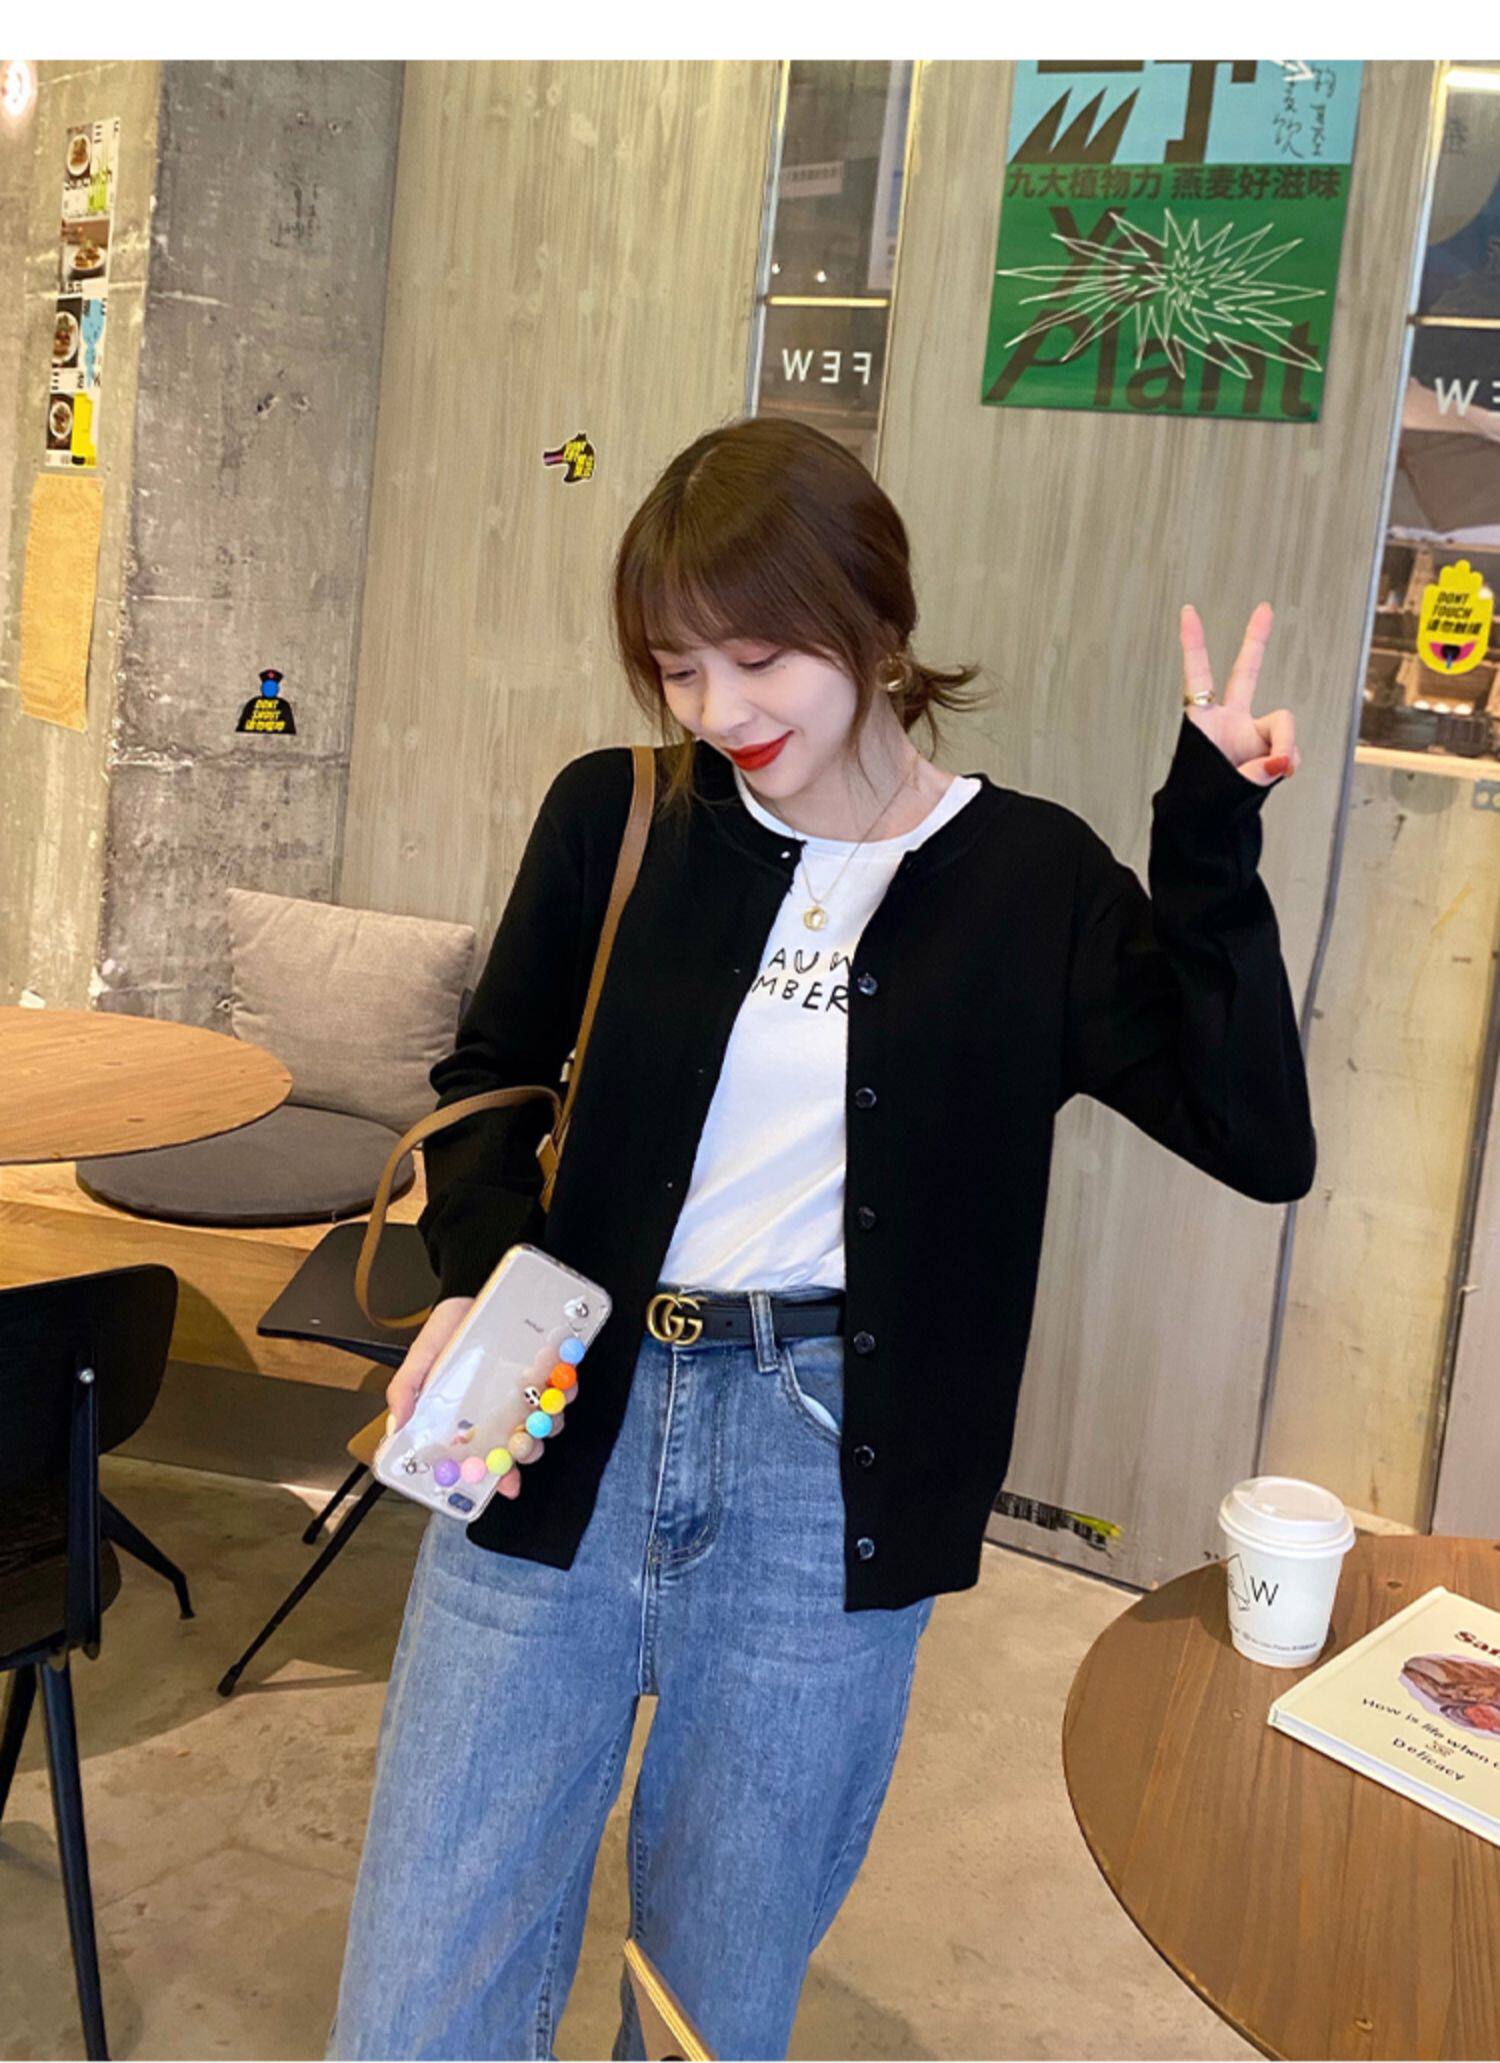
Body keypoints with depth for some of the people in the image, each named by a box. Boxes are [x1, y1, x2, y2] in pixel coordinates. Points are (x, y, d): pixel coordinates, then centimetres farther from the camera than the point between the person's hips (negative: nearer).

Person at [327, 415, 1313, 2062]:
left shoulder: (1033, 880, -2)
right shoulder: (615, 816, 1)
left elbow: (1260, 1141, -9)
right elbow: (491, 1076, 13)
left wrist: (1208, 843, -15)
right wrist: (476, 1278, -5)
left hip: (823, 1492, -1)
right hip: (562, 1432, 1)